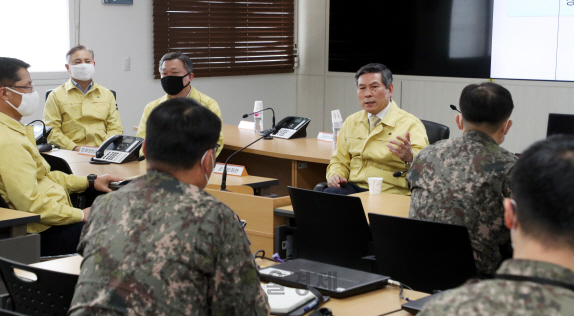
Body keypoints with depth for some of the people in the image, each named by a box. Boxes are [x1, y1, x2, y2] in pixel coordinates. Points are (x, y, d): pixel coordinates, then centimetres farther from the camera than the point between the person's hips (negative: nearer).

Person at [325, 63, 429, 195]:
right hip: (353, 188, 4)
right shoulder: (351, 122, 18)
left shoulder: (411, 125, -2)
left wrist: (409, 158, -39)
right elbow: (340, 161, 24)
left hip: (390, 194, -3)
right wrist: (334, 175, 0)